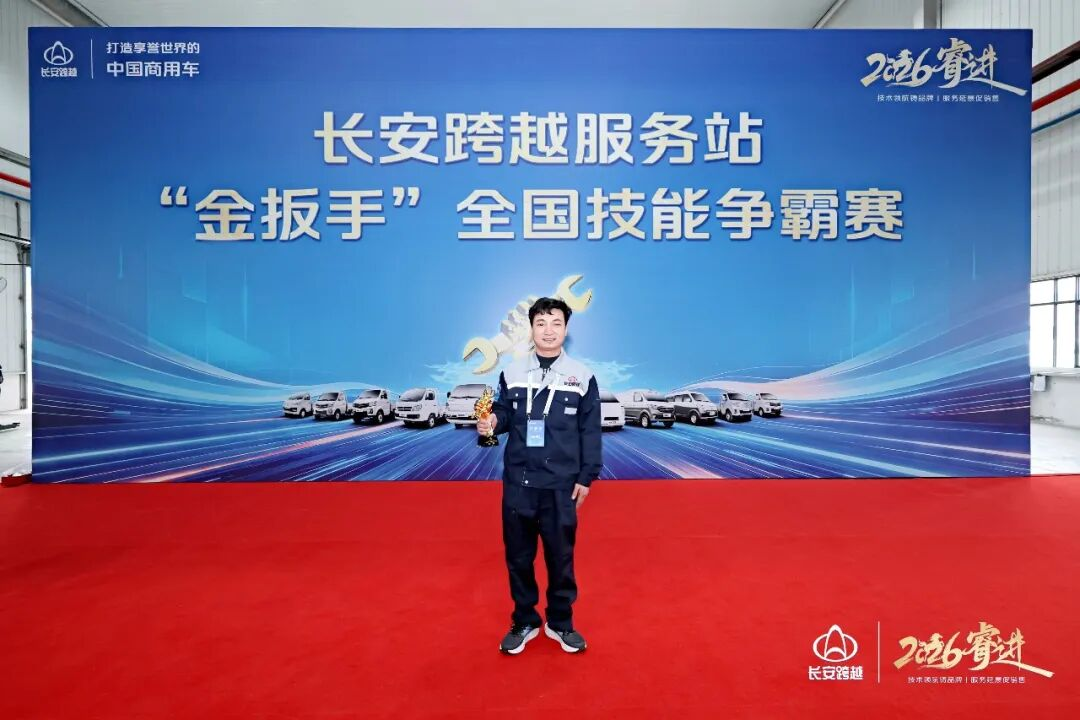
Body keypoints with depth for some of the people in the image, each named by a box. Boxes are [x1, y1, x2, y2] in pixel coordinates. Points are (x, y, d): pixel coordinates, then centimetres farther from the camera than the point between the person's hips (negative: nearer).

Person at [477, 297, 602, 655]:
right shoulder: (512, 372, 2)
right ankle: (524, 622, 32)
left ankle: (560, 623, 32)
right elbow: (505, 413, 9)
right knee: (518, 555, 12)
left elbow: (590, 431, 0)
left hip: (561, 484, -1)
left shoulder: (582, 376, -2)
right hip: (517, 481, 2)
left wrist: (586, 478, -1)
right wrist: (492, 421, -15)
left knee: (561, 555, 11)